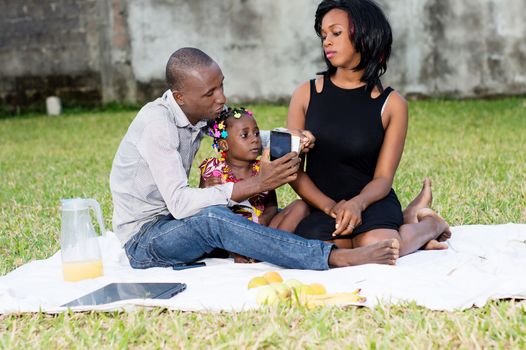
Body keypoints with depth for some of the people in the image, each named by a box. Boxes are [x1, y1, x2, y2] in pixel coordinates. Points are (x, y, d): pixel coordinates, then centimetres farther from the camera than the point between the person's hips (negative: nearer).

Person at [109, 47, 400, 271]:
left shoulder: (204, 111, -1)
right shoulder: (157, 122, -25)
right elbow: (179, 202, -31)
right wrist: (258, 184, -35)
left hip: (176, 221, 9)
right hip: (142, 238, -9)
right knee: (213, 218, -36)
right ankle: (335, 258, -41)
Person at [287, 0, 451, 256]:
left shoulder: (392, 104, -2)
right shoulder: (306, 94, 3)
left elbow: (383, 179, -3)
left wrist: (357, 203, -26)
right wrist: (330, 207, -17)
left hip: (371, 202, -2)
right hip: (322, 207, 2)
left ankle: (429, 224, 1)